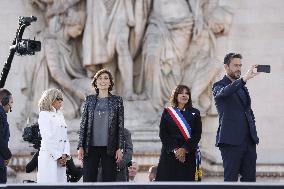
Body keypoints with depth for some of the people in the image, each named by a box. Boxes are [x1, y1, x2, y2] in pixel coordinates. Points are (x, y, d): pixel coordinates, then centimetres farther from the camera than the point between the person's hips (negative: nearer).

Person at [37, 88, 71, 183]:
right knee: (49, 181, -9)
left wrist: (65, 155, -1)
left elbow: (65, 137, 13)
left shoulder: (60, 115, 19)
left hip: (61, 159, 7)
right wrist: (58, 156, -12)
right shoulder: (44, 115, -3)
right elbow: (47, 139, -10)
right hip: (49, 156, -7)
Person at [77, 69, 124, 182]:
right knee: (88, 180, -2)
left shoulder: (117, 101, 4)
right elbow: (83, 124, 8)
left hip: (109, 148, -1)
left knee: (109, 180, -1)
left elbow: (120, 126, 4)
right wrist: (80, 146, 2)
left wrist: (119, 148, -3)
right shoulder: (89, 100, 8)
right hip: (91, 147, 1)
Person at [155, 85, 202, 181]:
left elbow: (197, 135, 1)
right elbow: (163, 134, 0)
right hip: (169, 154, 0)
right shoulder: (167, 112, 8)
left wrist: (185, 149, -12)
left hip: (188, 155, 1)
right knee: (168, 180, -8)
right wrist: (174, 150, -12)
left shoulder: (195, 113, 10)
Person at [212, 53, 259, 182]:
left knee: (249, 178, 3)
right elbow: (224, 92, -26)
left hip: (249, 141, 7)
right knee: (231, 179, -6)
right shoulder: (219, 86, -1)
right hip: (231, 141, -7)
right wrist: (244, 79, -37)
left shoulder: (242, 87, 21)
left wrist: (254, 132, 15)